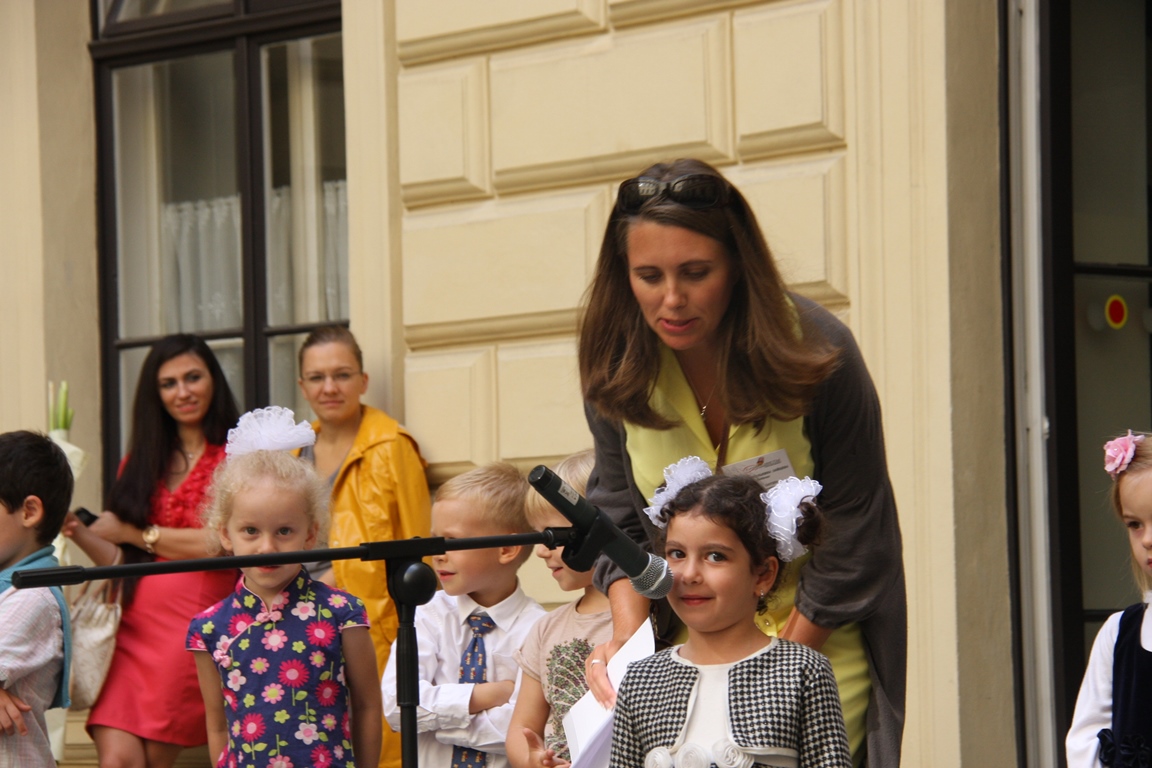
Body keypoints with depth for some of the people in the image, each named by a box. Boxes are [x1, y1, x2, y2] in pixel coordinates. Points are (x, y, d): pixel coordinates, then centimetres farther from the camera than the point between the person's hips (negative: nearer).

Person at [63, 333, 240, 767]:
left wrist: (135, 532, 0)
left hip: (193, 626, -4)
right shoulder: (140, 463, 18)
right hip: (134, 629, 4)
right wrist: (77, 532, -6)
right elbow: (121, 560, 14)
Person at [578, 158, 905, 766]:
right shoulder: (614, 365, -8)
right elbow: (619, 518, 3)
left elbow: (851, 540, -12)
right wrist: (628, 635, -13)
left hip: (815, 644, -2)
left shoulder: (816, 353, -17)